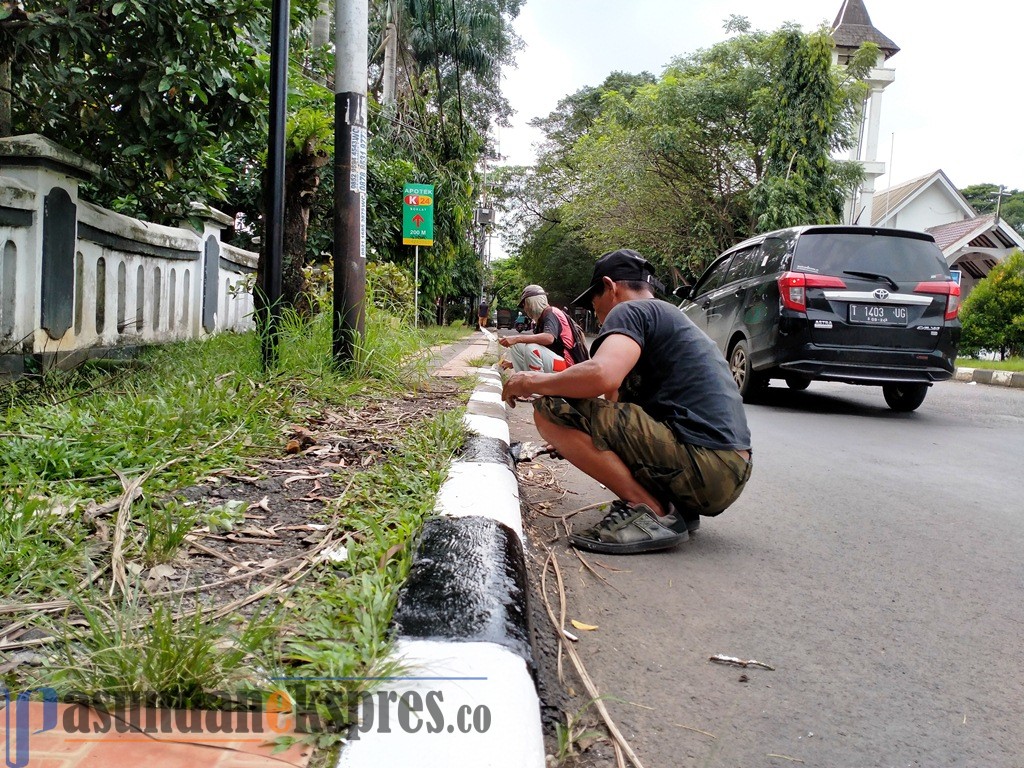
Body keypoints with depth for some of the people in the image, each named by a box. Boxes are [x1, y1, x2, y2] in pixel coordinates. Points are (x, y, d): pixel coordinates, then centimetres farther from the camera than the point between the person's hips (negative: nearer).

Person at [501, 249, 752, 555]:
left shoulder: (630, 310, -1)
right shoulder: (675, 319, 28)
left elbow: (601, 375, -21)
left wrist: (534, 382, -4)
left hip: (700, 466, -10)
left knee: (551, 409, -10)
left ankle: (651, 511, -11)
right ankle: (674, 506, 12)